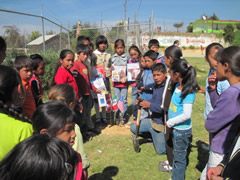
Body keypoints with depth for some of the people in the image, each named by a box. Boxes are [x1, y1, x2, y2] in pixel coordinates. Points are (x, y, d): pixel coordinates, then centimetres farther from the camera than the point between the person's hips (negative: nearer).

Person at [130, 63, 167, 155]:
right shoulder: (156, 85, 3)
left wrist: (150, 105, -29)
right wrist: (142, 102, -8)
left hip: (161, 124, -8)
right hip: (152, 120, 8)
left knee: (161, 151, 5)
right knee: (133, 128, 16)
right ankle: (154, 136, 26)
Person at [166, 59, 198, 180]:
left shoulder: (188, 92, -24)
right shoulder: (178, 86, 1)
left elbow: (186, 114, -26)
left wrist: (170, 122, -16)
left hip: (182, 130, -9)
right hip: (176, 128, 9)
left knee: (179, 158, 7)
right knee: (176, 155, 24)